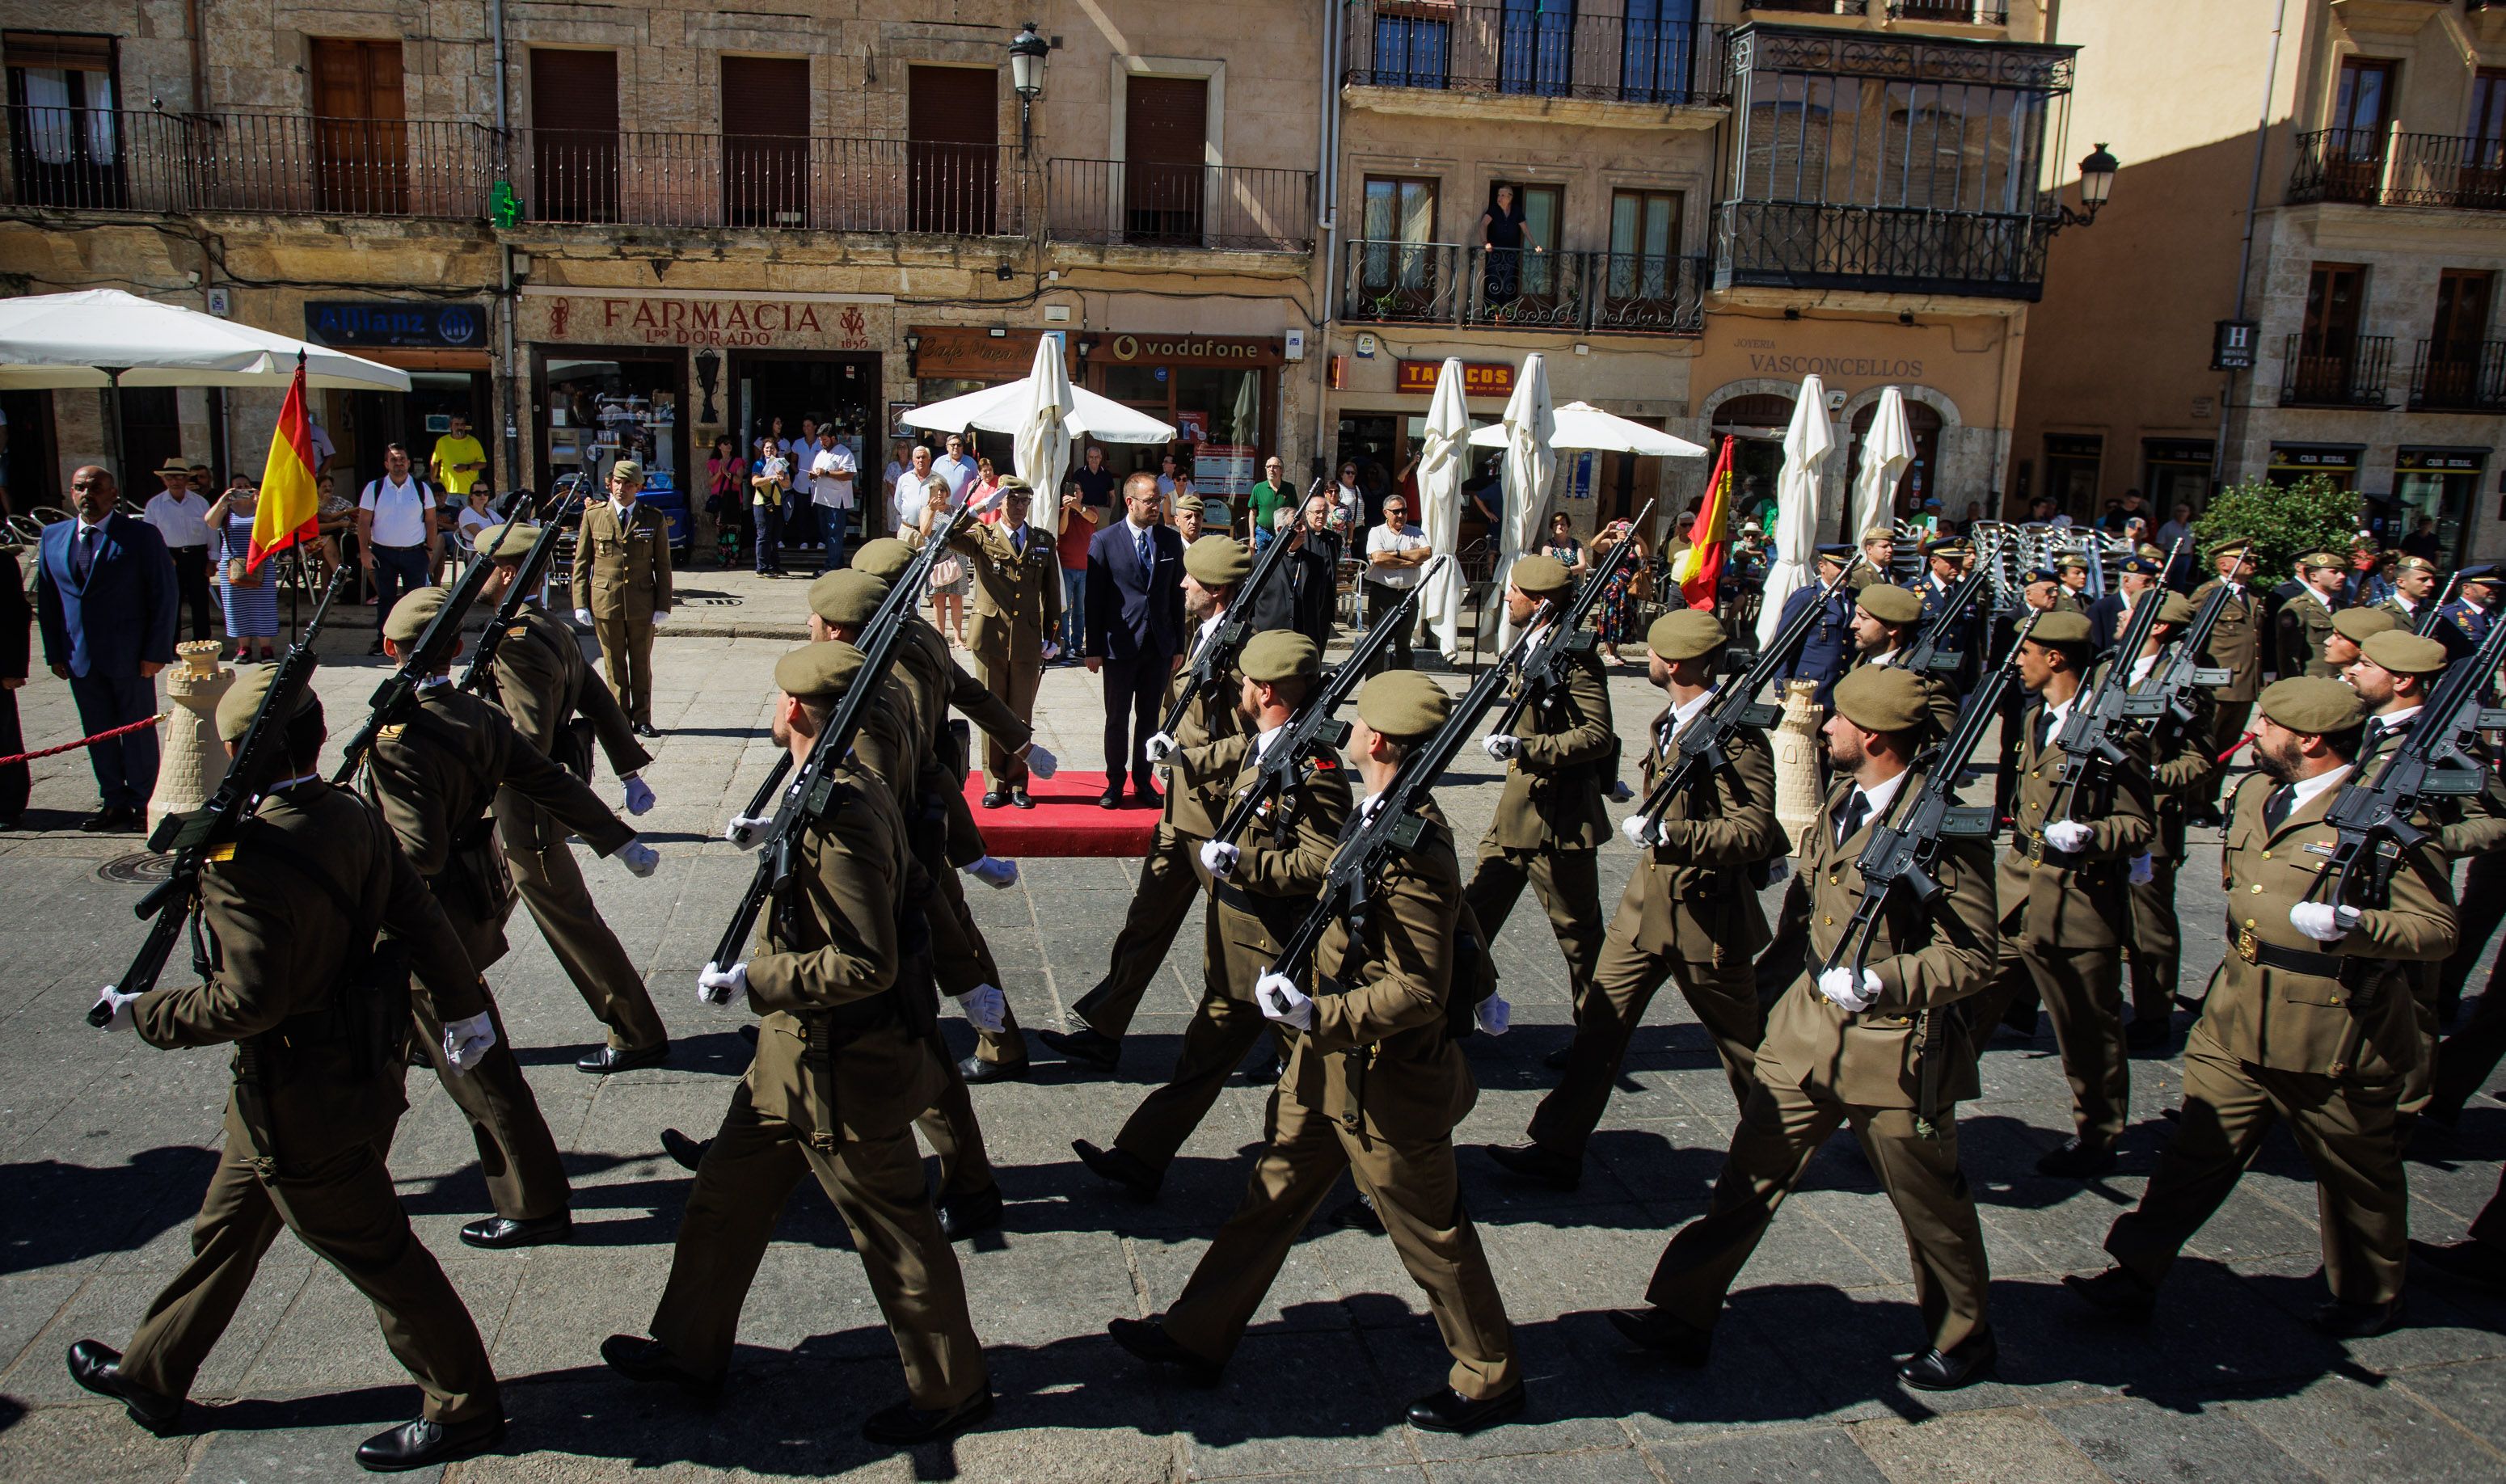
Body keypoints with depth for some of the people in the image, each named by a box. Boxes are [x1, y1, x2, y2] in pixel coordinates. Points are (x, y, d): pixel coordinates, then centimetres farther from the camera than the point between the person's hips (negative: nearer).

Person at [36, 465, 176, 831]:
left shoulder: (141, 535, -4)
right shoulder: (53, 536, 9)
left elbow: (164, 596, -6)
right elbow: (46, 599, 12)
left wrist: (156, 651, -10)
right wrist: (55, 653, 7)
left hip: (129, 656, -4)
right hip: (80, 658, 4)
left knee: (138, 730, 4)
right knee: (98, 733, 10)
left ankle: (143, 803, 14)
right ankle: (114, 802, 20)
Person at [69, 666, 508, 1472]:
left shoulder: (242, 859, -28)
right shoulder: (355, 817, -5)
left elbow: (246, 1000, -26)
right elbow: (419, 916, 2)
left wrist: (142, 1013, -9)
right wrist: (463, 1009, 14)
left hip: (300, 1102, -9)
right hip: (361, 1065, 9)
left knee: (374, 1252, 5)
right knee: (229, 1225, 25)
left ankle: (465, 1409, 19)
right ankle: (151, 1375, 46)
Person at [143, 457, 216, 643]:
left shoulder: (200, 502, 6)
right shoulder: (154, 504, 4)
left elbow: (211, 531, 8)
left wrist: (212, 561, 2)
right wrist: (162, 559, -5)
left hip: (197, 556, 0)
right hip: (170, 558, 0)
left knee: (200, 602, 4)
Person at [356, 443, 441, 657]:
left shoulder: (422, 488, 4)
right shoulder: (374, 488, 2)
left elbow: (431, 521, 8)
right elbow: (363, 522, 2)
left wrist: (430, 549, 3)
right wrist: (365, 551, -6)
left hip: (415, 553, 0)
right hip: (383, 553, 0)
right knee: (385, 598, 5)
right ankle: (382, 639, 12)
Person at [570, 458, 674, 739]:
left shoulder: (654, 519, 3)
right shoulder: (593, 515, 3)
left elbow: (663, 566, 5)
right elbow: (581, 562, 5)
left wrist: (663, 607, -1)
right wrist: (580, 603, -2)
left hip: (642, 604, 0)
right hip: (605, 602, 0)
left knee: (641, 663, 8)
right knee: (614, 664, 7)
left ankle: (642, 719, 17)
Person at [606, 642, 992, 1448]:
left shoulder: (839, 818, -29)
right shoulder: (852, 785, 2)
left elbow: (868, 965, -30)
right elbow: (909, 890, 12)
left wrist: (755, 979, -22)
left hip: (840, 1071, -10)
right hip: (796, 1054, 10)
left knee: (893, 1231, 7)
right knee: (728, 1191, 23)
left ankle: (952, 1389, 25)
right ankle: (689, 1350, 42)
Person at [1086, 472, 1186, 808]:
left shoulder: (1171, 541, 4)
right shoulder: (1105, 541, -4)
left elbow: (1177, 595, 8)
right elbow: (1094, 598, -3)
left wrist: (1178, 645, 7)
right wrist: (1093, 648, -5)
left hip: (1159, 646, 3)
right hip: (1120, 645, -3)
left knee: (1149, 718, 10)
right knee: (1117, 718, 7)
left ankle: (1143, 781, 21)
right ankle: (1115, 782, 19)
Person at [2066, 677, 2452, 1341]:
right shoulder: (2255, 793, 5)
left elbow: (2438, 929, -21)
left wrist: (2351, 927, -36)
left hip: (2335, 1039, -6)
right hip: (2237, 1023, 6)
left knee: (2356, 1174, 15)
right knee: (2196, 1151, 8)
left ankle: (2369, 1297, 37)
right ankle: (2135, 1276, 13)